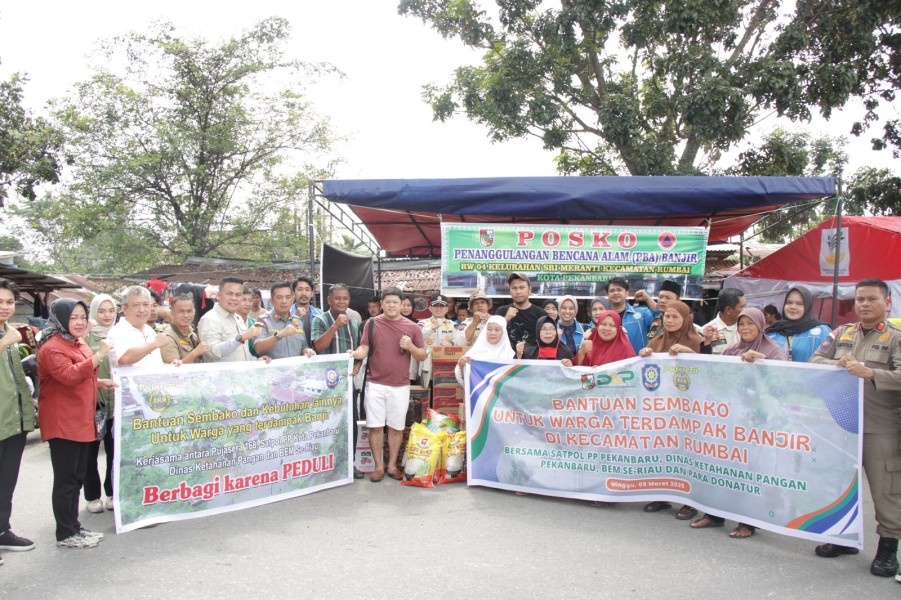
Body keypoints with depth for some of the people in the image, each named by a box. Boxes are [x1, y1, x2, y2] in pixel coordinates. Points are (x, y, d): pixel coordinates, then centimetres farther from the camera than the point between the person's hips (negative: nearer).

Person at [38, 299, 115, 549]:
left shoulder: (77, 344, 17)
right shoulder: (52, 347, -13)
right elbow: (69, 376, -29)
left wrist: (99, 382, 14)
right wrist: (99, 355, -32)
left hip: (81, 421, 9)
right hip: (62, 423, -9)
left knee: (77, 478, 14)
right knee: (65, 480, -3)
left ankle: (74, 526, 24)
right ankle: (65, 534, 6)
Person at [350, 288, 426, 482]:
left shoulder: (412, 327, 3)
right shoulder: (372, 324, 0)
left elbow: (422, 356, 6)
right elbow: (364, 349, -4)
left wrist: (410, 346, -13)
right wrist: (356, 353, -26)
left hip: (400, 386, 1)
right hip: (375, 384, -1)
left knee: (396, 427, 9)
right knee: (375, 427, 2)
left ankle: (392, 465, 22)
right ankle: (378, 466, 15)